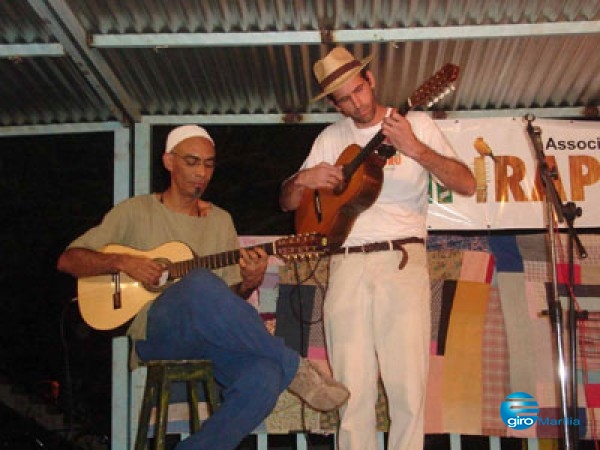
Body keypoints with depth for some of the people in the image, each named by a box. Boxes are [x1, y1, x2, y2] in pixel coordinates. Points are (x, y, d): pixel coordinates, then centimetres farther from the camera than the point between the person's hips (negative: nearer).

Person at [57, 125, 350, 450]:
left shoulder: (221, 221, 20)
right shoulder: (136, 211, 10)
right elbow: (67, 260, 5)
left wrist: (248, 284, -5)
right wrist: (122, 262, -11)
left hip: (214, 337, 3)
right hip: (156, 332, -3)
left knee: (264, 378, -32)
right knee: (201, 284, -38)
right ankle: (294, 369, -21)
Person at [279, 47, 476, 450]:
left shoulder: (417, 124, 8)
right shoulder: (331, 139, 16)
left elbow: (467, 185, -2)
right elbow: (287, 203, 17)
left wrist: (416, 149, -16)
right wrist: (303, 179, -6)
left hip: (402, 261, -2)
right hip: (346, 265, 2)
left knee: (407, 388, -8)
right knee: (352, 391, -2)